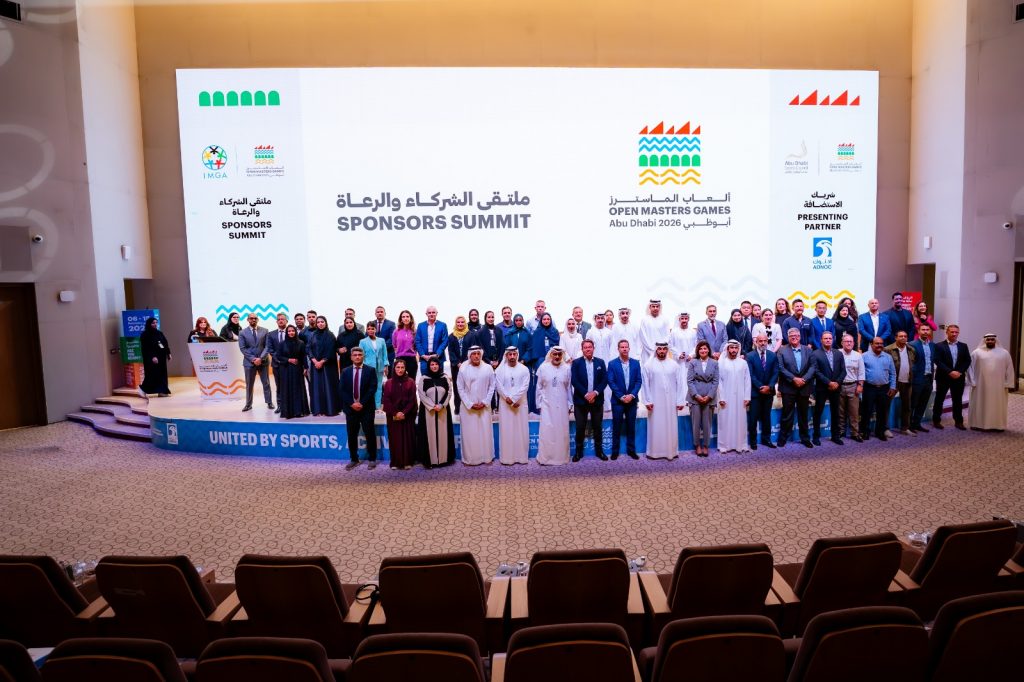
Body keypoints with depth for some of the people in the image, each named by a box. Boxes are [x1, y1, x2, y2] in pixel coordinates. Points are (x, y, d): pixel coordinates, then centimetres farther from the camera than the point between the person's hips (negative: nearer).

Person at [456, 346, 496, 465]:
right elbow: (460, 389, -2)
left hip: (484, 406, 1)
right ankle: (470, 458, 13)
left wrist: (485, 402, -7)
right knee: (469, 433, 3)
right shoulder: (463, 369, -4)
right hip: (468, 406, -1)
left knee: (485, 432, 5)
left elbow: (491, 387, 2)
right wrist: (470, 404, -8)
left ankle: (486, 457, 17)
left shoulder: (488, 368, -2)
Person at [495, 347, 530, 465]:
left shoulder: (524, 369, 2)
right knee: (506, 430, 2)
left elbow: (525, 386, -6)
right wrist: (508, 398, -14)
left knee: (521, 430, 3)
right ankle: (507, 457, 9)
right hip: (505, 404, 0)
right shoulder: (500, 369, 2)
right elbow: (498, 386, -4)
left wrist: (513, 398, -13)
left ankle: (521, 456, 12)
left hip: (520, 403, 0)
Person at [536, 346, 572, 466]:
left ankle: (561, 457, 18)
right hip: (547, 405, -1)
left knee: (562, 432, 7)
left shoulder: (566, 368, 0)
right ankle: (545, 457, 7)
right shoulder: (543, 368, -2)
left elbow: (569, 388, 6)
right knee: (547, 431, -2)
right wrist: (539, 404, 2)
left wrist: (569, 404, 7)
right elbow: (539, 387, 3)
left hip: (562, 406, 1)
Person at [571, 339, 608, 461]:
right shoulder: (576, 362, 0)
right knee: (580, 427, 3)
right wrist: (586, 394, -15)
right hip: (580, 400, -2)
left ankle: (599, 450, 21)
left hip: (597, 400, 2)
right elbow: (575, 381, -7)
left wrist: (595, 393, -13)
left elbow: (604, 380, 1)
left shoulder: (600, 362, 7)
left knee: (597, 427, 9)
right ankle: (578, 452, 13)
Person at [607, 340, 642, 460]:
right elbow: (611, 382, -7)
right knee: (617, 426, 4)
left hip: (632, 400, 2)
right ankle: (615, 451, 11)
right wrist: (621, 396, -13)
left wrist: (632, 395, -11)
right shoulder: (612, 364, -2)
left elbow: (639, 381, 1)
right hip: (617, 400, -2)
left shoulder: (636, 363, 5)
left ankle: (631, 450, 17)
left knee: (631, 426, 8)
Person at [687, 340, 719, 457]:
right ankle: (697, 446, 15)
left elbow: (715, 381, 2)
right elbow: (689, 380, -2)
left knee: (707, 423, 6)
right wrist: (696, 395, -11)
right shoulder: (693, 362, 2)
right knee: (696, 422, 3)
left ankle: (705, 446, 17)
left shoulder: (714, 363, 5)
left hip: (709, 398, 1)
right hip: (695, 397, -1)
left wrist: (709, 396, -7)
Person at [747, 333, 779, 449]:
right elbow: (751, 375, -10)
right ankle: (753, 441, 8)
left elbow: (775, 373, 1)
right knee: (753, 417, 0)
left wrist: (769, 386, -12)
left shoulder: (773, 355, 5)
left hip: (769, 391, 3)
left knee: (766, 416, 11)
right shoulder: (750, 356, -5)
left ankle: (766, 439, 20)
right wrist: (760, 387, -16)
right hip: (755, 391, -3)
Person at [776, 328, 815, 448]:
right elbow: (781, 368, -9)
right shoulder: (782, 350, -1)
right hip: (788, 388, -2)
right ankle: (783, 438, 11)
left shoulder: (808, 350, 8)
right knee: (787, 414, 3)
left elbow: (812, 367, 0)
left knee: (803, 414, 11)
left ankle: (805, 438, 22)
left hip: (804, 387, 3)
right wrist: (794, 379, -17)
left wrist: (804, 379, -14)